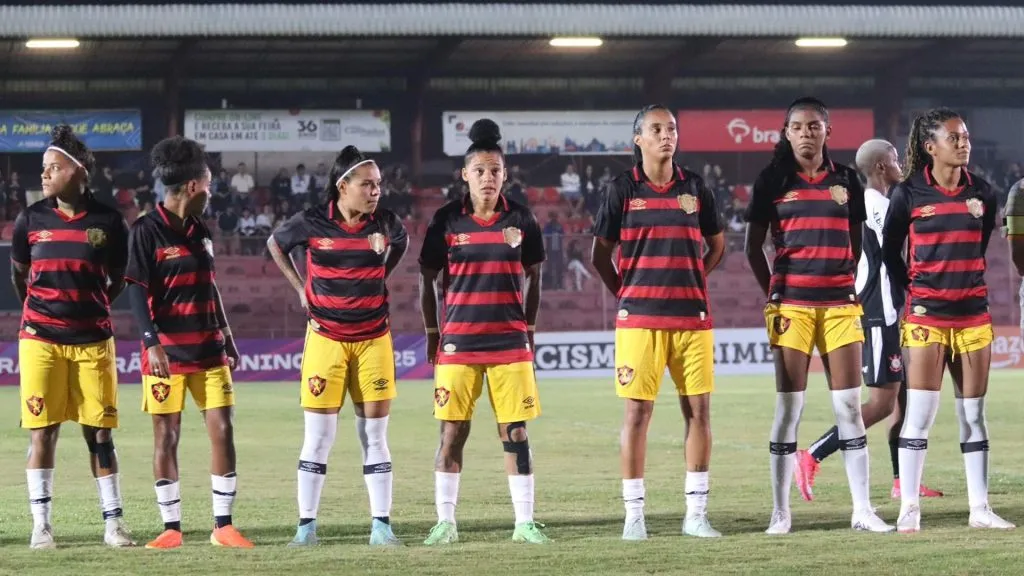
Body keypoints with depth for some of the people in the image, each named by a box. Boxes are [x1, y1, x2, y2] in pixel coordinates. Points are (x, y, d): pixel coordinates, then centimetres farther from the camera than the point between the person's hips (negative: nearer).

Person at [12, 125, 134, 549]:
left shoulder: (108, 223, -2)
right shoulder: (31, 219, 0)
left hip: (92, 340, 0)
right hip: (41, 339, 0)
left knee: (99, 433, 2)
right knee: (42, 431, 0)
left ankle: (113, 521, 9)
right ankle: (41, 523, 6)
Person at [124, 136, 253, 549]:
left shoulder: (199, 230, 13)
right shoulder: (147, 231, -7)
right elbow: (136, 290, -11)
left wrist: (227, 337, 21)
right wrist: (152, 341, -21)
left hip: (208, 349, 6)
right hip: (167, 352, -6)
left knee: (223, 430, -1)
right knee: (166, 437, 0)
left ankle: (223, 526, 4)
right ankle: (171, 527, 8)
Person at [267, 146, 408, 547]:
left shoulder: (386, 223, -3)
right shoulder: (312, 223, -8)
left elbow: (402, 244, 20)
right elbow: (275, 245, 11)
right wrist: (300, 287, 6)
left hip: (373, 338, 2)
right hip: (326, 337, -2)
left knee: (374, 435, 3)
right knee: (318, 435, -1)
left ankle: (381, 524, 7)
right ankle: (307, 525, 5)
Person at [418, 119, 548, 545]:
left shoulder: (521, 219, 3)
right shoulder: (446, 220, 0)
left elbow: (533, 278, 12)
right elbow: (427, 279, 7)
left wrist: (529, 329, 10)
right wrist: (433, 334, 7)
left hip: (510, 342, 1)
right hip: (458, 342, -1)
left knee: (515, 431, 1)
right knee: (452, 432, 0)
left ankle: (524, 522, 7)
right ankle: (445, 522, 7)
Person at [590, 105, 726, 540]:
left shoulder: (695, 187, 8)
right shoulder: (623, 190, 2)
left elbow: (716, 246, 18)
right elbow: (600, 254, 9)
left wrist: (691, 284, 10)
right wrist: (626, 293, 3)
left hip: (692, 316, 2)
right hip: (640, 319, -2)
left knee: (698, 410, 1)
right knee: (638, 411, -3)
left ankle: (696, 512, 8)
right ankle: (634, 514, 3)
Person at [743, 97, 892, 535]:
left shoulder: (845, 180, 9)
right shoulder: (772, 181, 3)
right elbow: (753, 247, 6)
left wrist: (847, 284, 8)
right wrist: (775, 294, 2)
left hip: (840, 303, 2)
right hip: (791, 303, -2)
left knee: (849, 405, 2)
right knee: (788, 407, -1)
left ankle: (863, 509, 6)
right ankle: (780, 512, 3)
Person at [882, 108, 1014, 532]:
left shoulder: (982, 194, 5)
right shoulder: (909, 193, -4)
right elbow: (890, 249, 7)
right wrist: (911, 293, 7)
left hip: (973, 313, 3)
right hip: (927, 314, -3)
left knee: (974, 413, 6)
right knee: (920, 413, -5)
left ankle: (980, 508, 10)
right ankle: (909, 508, 0)